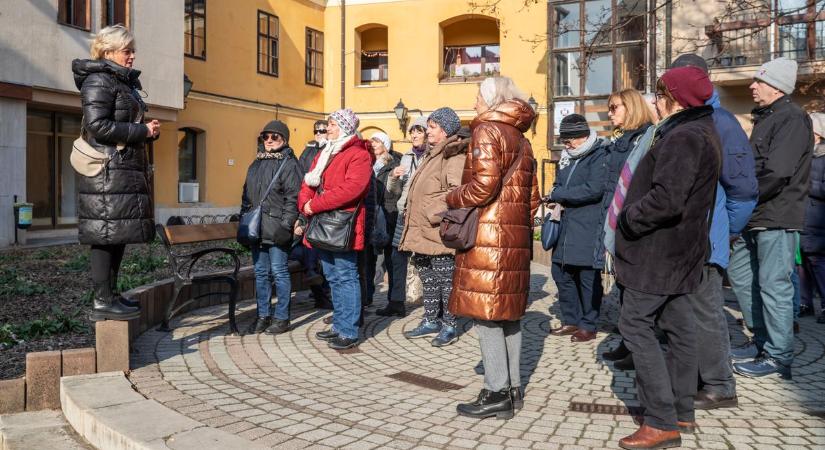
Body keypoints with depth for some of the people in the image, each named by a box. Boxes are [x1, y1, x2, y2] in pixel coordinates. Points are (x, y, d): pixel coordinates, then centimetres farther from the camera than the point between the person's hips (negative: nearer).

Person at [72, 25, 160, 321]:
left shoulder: (126, 82, 21)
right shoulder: (98, 81, -7)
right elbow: (98, 126, -18)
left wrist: (148, 130, 9)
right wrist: (143, 131, -14)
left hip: (127, 170, 9)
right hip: (108, 173, -9)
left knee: (118, 235, 10)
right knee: (107, 235, -8)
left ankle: (110, 295, 17)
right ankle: (102, 302, -4)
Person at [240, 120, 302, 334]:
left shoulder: (289, 163, -4)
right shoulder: (256, 164, 19)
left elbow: (293, 197, -12)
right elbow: (246, 194, 23)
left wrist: (286, 225, -18)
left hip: (276, 230, -7)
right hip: (257, 229, 7)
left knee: (279, 272, -1)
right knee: (260, 273, 11)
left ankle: (281, 317, 9)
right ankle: (263, 315, 21)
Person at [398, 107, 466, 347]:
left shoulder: (454, 156, -12)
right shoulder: (432, 155, 20)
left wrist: (433, 214, -22)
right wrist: (411, 215, 18)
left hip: (439, 232, -10)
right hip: (422, 232, 10)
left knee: (445, 279, 1)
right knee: (428, 279, 16)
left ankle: (449, 326, 12)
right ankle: (430, 321, 27)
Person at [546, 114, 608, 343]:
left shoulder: (600, 155, -10)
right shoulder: (568, 157, 14)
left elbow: (594, 189, -21)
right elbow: (559, 184, 20)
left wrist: (558, 195, -14)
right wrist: (556, 198, -4)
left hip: (589, 228, -8)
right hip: (567, 225, 8)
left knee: (588, 277, 1)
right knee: (561, 273, 12)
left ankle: (588, 326, 14)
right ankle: (571, 320, 26)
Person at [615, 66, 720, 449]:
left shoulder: (682, 137, -20)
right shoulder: (701, 131, 15)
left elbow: (666, 198, -30)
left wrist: (629, 217, -15)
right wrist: (635, 215, 13)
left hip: (659, 248, -11)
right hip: (678, 248, 11)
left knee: (635, 325, -6)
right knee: (678, 326, 14)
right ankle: (681, 412, 25)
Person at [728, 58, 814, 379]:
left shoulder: (792, 118, -13)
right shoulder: (765, 118, 18)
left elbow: (776, 172, -23)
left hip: (776, 217, -10)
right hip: (754, 218, 10)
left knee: (773, 284, -4)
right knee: (740, 274, 15)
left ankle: (778, 357, 7)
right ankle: (762, 339, 29)